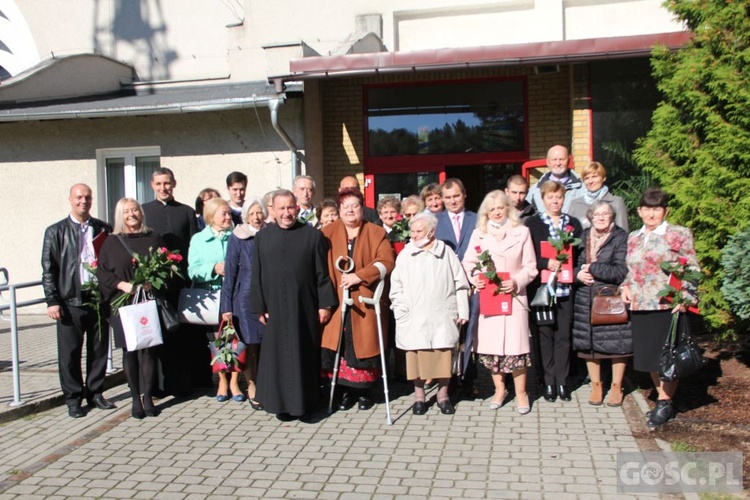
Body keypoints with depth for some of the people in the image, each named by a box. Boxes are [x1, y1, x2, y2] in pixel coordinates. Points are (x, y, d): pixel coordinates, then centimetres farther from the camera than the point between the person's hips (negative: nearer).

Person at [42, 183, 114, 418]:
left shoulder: (103, 229, 8)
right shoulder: (56, 232, 3)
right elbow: (48, 269, 0)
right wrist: (52, 301, -7)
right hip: (70, 302, -2)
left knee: (99, 349, 10)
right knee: (70, 353, 5)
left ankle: (95, 393, 25)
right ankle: (73, 399, 18)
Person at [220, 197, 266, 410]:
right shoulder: (237, 238, -1)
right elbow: (230, 271, -1)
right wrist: (226, 305, -5)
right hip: (246, 297, -2)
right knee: (251, 344, 1)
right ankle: (252, 388, 15)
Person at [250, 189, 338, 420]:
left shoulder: (312, 235, 0)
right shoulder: (262, 237, 5)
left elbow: (322, 273, -1)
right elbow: (256, 276, 5)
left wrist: (325, 304, -5)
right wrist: (259, 307, 0)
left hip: (305, 307, -1)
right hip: (275, 309, 2)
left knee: (305, 354, 6)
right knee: (278, 355, 6)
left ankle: (306, 400, 18)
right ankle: (282, 402, 17)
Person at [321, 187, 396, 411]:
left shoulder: (376, 233, 5)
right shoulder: (328, 233, 9)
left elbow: (386, 261, -7)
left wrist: (358, 276, -18)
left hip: (365, 302, -1)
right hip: (336, 301, 1)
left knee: (363, 345, 1)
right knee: (341, 347, -1)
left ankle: (364, 391, 16)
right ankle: (348, 390, 13)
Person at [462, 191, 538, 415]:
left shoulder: (521, 232, 4)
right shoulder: (479, 234, 9)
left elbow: (530, 267, 3)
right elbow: (468, 263, 8)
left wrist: (517, 282, -13)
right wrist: (474, 278, -11)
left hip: (513, 295, -2)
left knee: (515, 343, -5)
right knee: (489, 344, 5)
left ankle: (521, 392, 11)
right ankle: (499, 389, 22)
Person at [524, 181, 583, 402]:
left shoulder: (573, 223, 12)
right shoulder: (532, 223, 3)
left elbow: (580, 253, 11)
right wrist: (546, 263, -18)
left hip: (566, 288, 2)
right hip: (541, 287, -2)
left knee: (563, 335, 6)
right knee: (544, 335, 3)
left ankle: (561, 381, 16)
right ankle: (549, 381, 13)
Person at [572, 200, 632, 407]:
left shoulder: (621, 238, -5)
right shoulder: (583, 237, 9)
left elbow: (621, 272, -14)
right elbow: (573, 264, 13)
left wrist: (591, 268, -11)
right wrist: (578, 274, -9)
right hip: (586, 300, 4)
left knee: (616, 344, 2)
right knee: (589, 344, 7)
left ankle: (616, 387, 20)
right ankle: (596, 385, 24)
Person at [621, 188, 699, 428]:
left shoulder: (679, 234, -1)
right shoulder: (633, 237, 14)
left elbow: (692, 271, -2)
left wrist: (685, 296, -15)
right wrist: (626, 287, 3)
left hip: (668, 306, -5)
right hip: (640, 307, 5)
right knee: (648, 356, 10)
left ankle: (665, 404, 15)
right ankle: (663, 398, 26)